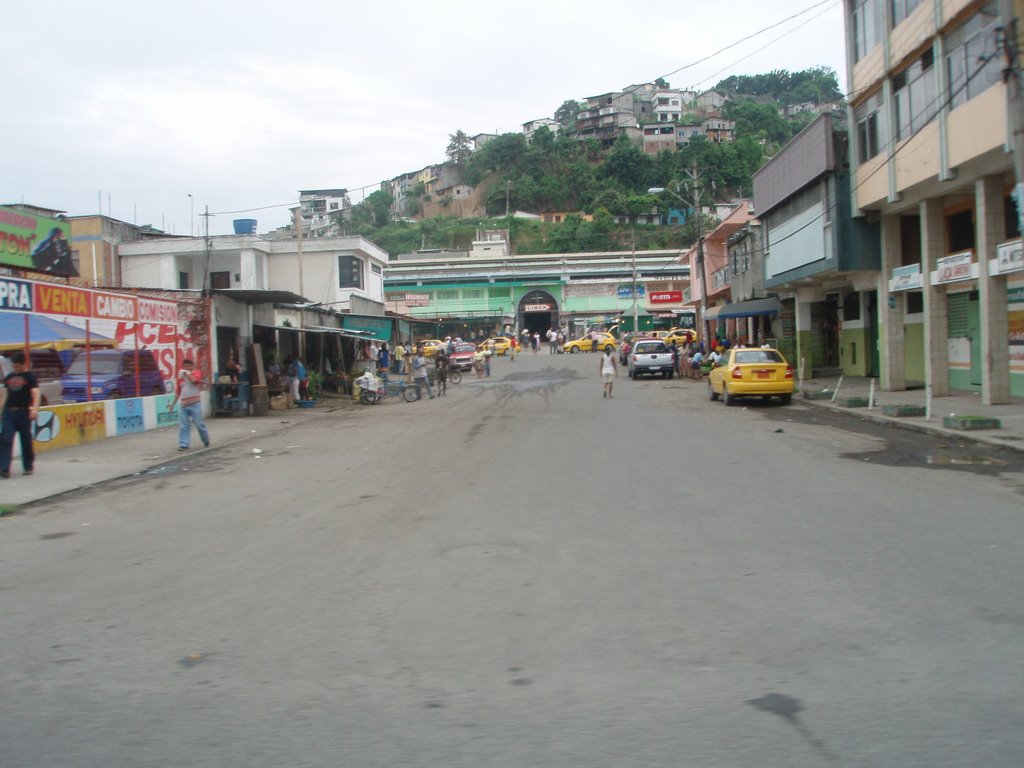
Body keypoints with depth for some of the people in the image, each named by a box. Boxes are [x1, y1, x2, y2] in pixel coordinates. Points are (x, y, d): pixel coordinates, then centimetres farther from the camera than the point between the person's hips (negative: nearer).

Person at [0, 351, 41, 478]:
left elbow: (36, 393, -12)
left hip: (23, 412, -4)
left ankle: (28, 466, 17)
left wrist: (35, 409, -26)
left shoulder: (30, 377, -1)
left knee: (26, 441, 4)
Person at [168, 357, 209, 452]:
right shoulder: (181, 376, 14)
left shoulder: (197, 373, 1)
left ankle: (206, 441, 19)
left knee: (199, 424, 1)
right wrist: (173, 403, 19)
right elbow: (178, 391, 20)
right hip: (183, 405, 5)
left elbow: (194, 380, -24)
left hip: (194, 404, -5)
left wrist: (187, 374, -12)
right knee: (183, 426, 0)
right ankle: (183, 444, 1)